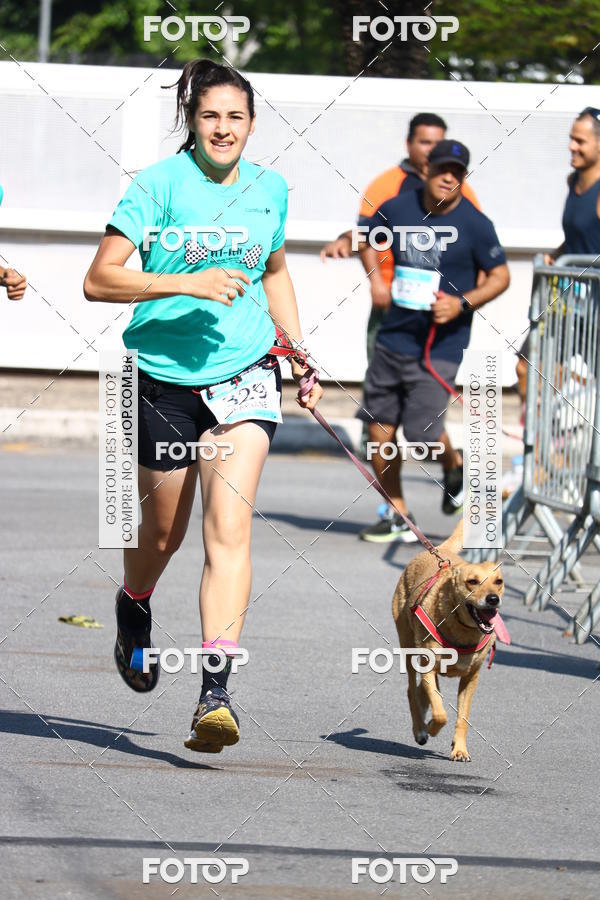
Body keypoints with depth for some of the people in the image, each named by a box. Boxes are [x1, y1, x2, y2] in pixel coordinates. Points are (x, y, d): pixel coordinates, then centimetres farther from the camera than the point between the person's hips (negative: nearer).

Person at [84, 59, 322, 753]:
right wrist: (188, 283, -23)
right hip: (165, 377, -2)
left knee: (227, 528, -15)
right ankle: (133, 607, 49)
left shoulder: (269, 189, 7)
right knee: (163, 533, 12)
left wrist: (301, 356, 20)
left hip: (245, 376, 2)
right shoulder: (160, 184, -8)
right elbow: (99, 280, -13)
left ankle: (215, 694, -22)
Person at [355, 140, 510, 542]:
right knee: (379, 430, 4)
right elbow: (368, 240, 20)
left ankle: (453, 465, 25)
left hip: (440, 346, -4)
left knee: (423, 434, -11)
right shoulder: (398, 209, 1)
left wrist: (462, 303, -17)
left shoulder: (474, 225, -8)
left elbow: (500, 276, -2)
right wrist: (376, 279, 3)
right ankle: (399, 517, 20)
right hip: (393, 338, 4)